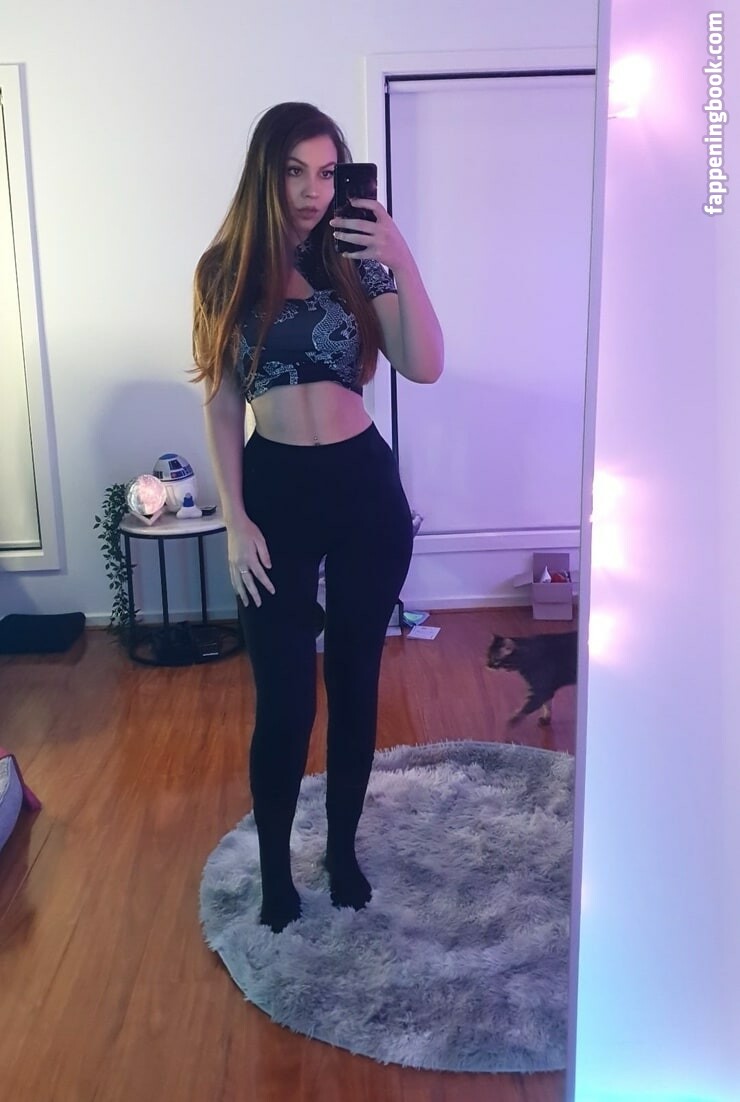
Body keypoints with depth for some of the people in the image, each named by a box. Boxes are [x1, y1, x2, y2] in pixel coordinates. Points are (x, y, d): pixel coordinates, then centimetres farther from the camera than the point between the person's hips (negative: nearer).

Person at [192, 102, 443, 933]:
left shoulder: (358, 263, 1)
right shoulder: (226, 272, 0)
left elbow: (425, 368, -11)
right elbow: (220, 406, 0)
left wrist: (402, 262, -22)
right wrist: (236, 520, -6)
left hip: (365, 485, 1)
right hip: (276, 490, -1)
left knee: (354, 682, 11)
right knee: (283, 698, 1)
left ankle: (343, 849, 31)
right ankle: (274, 870, 23)